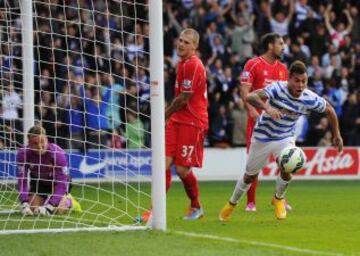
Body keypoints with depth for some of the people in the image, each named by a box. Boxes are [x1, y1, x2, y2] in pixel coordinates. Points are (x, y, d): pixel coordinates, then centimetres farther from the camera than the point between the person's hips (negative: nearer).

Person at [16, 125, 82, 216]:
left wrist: (49, 206, -43)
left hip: (57, 181, -3)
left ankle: (68, 201, 16)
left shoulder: (57, 153, -36)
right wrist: (24, 204, -40)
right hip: (38, 182, 3)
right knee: (33, 209, -12)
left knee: (58, 209, -22)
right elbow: (22, 180, -27)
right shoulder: (23, 153, -29)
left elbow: (61, 182, -34)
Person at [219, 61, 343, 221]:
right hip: (263, 136, -2)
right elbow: (250, 97, -42)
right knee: (250, 176, 10)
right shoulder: (277, 89, -29)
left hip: (285, 137, 2)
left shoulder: (309, 99, -18)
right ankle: (232, 204, 38)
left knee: (287, 168, -25)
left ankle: (278, 199, 8)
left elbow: (329, 110, 2)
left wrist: (336, 135, 6)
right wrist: (267, 107, -59)